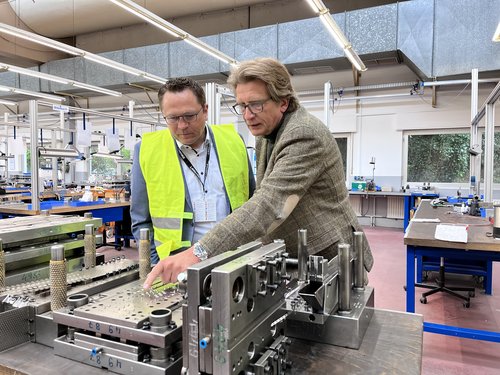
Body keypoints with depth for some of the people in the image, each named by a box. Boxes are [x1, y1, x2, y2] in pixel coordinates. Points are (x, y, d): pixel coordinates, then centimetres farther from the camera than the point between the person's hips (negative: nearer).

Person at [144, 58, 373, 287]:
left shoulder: (305, 135, -24)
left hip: (331, 260, -7)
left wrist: (199, 253, -43)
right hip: (291, 260, 7)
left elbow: (268, 204, -37)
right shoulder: (265, 135, 4)